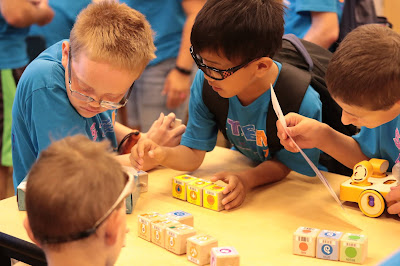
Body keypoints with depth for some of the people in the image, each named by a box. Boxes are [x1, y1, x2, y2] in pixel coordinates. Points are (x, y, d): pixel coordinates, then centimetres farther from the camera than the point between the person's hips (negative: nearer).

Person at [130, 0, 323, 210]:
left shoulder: (303, 105, -32)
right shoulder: (205, 83, -19)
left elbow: (284, 163, -16)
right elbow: (194, 154, -12)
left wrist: (247, 179, -36)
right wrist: (163, 154, -34)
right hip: (244, 167, 3)